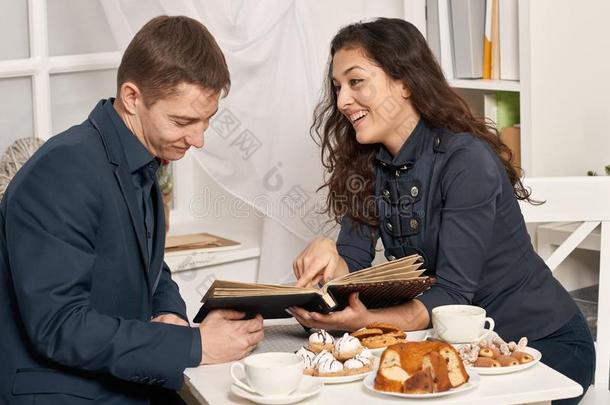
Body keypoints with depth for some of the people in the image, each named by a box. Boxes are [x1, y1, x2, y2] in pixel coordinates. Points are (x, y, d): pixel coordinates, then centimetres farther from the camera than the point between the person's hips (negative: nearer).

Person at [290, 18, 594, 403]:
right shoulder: (367, 165, -1)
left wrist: (366, 322, -43)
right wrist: (327, 255, -29)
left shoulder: (467, 160, -22)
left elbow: (453, 292, -27)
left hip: (544, 343, -6)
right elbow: (352, 264, -5)